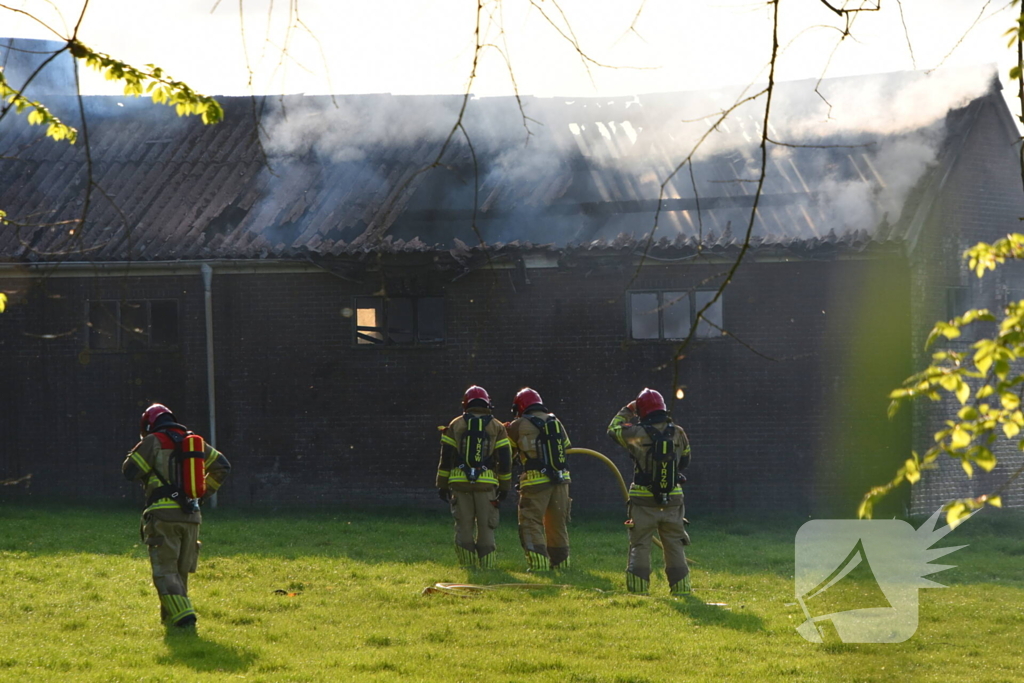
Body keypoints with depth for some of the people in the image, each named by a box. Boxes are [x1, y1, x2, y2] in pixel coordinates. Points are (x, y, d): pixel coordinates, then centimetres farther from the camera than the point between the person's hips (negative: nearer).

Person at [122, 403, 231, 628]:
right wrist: (205, 492, 21)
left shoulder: (154, 442, -3)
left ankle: (182, 615, -18)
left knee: (165, 570, -4)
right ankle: (169, 616, 23)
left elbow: (130, 470, -5)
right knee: (182, 570, 16)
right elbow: (222, 466, 19)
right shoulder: (195, 442, 15)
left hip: (164, 515, -5)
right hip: (191, 516, 5)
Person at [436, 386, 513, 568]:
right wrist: (505, 486, 11)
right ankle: (486, 565, 4)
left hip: (460, 483, 0)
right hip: (486, 484, 0)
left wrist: (443, 485, 9)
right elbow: (505, 460, 3)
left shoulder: (455, 425, 6)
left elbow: (446, 458, 4)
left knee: (464, 526, 5)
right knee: (486, 526, 5)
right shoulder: (496, 427, 5)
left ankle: (467, 564, 3)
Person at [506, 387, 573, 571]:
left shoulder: (519, 426, -2)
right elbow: (567, 447, 21)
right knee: (557, 524, 17)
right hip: (561, 478, 5)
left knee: (531, 523, -1)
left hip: (535, 480, -5)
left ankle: (539, 563, -13)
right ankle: (560, 562, 23)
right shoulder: (555, 422, 13)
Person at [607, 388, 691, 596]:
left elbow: (614, 429, 6)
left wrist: (626, 411, 19)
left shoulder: (638, 434, -12)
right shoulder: (678, 434, -3)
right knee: (675, 545, 12)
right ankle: (680, 585, 11)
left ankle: (638, 587, 1)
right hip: (672, 500, 3)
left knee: (640, 546, 5)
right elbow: (685, 459, 13)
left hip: (644, 501, -3)